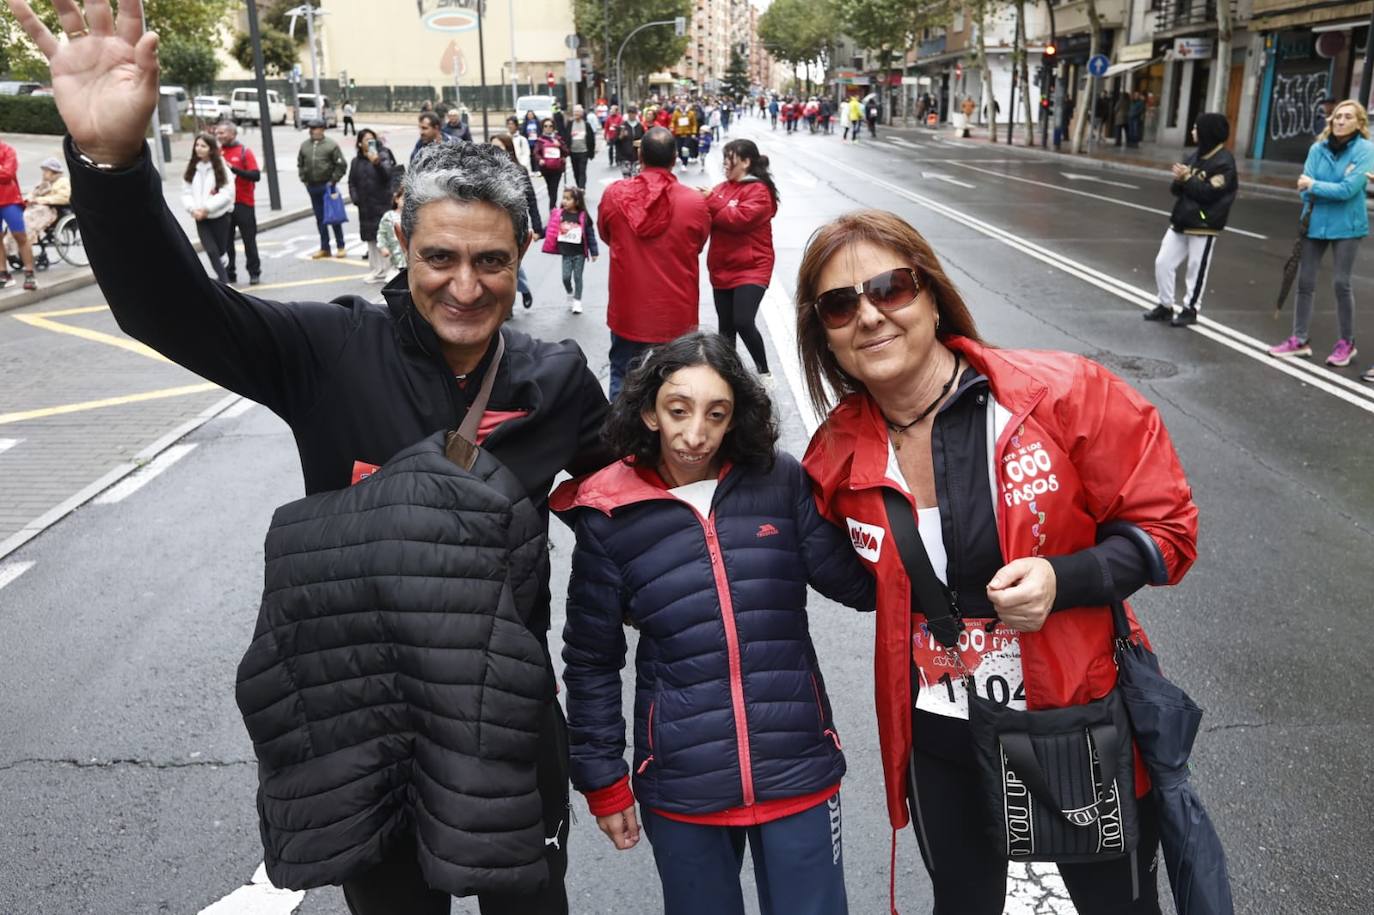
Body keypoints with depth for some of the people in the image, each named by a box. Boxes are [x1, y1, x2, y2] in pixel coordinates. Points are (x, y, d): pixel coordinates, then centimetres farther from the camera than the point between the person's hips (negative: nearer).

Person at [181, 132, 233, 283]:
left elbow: (227, 194, -11)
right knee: (211, 250, -12)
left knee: (220, 250, 6)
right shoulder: (192, 169, 8)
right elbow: (186, 193, 8)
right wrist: (193, 209, -10)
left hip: (219, 216, -2)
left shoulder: (221, 168, -5)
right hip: (200, 218, 2)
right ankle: (224, 281, -10)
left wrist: (206, 208, -14)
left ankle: (222, 279, 22)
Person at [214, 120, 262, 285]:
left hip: (244, 204, -4)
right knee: (225, 241, 6)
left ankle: (254, 273, 11)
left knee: (249, 240, 3)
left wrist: (233, 168, -19)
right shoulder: (217, 153, 7)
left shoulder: (244, 152, -3)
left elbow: (256, 175, -13)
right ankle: (229, 273, 13)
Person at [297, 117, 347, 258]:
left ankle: (340, 247, 10)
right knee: (319, 218, 9)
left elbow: (341, 165, -5)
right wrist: (304, 179, 9)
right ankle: (324, 248, 16)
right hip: (312, 187, 4)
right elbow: (300, 164, 19)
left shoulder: (331, 145, -6)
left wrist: (333, 180, -8)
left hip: (327, 185, -4)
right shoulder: (305, 145, 7)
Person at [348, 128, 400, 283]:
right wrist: (355, 199, 4)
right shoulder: (356, 161, 12)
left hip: (383, 205, -5)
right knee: (371, 239, 9)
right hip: (366, 207, 5)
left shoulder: (383, 155, -3)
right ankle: (377, 270, 18)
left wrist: (377, 163, -33)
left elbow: (388, 174, -17)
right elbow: (352, 183, 17)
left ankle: (390, 269, -2)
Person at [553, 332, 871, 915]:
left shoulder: (780, 482, -4)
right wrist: (603, 781, 6)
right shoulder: (609, 517, -5)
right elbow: (591, 661, 3)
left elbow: (858, 584, -2)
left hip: (798, 771, 1)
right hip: (680, 787, 0)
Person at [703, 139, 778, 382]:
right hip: (722, 269, 7)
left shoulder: (759, 190, -9)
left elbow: (740, 218, -23)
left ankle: (764, 372, 4)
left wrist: (712, 202, -18)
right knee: (726, 326, 11)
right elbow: (711, 221, 8)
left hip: (751, 270, -7)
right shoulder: (723, 187, 11)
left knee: (743, 323, -15)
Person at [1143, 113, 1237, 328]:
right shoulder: (1197, 155, 12)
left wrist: (1187, 178, -14)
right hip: (1181, 221, 8)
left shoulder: (1224, 161, -12)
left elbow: (1209, 193, -21)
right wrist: (1179, 180, -10)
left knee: (1197, 269, 3)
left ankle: (1190, 309, 15)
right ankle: (1165, 306, 17)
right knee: (1163, 262, 6)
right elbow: (1176, 189, 12)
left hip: (1204, 226, -8)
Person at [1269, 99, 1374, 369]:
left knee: (1341, 283, 0)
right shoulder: (1318, 148, 1)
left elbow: (1349, 189, -19)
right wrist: (1333, 191, -17)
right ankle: (1300, 340, 17)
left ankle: (1346, 343, 15)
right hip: (1315, 222, 4)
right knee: (1305, 281, 6)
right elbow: (1305, 188, -4)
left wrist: (1315, 186, -12)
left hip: (1346, 226, -4)